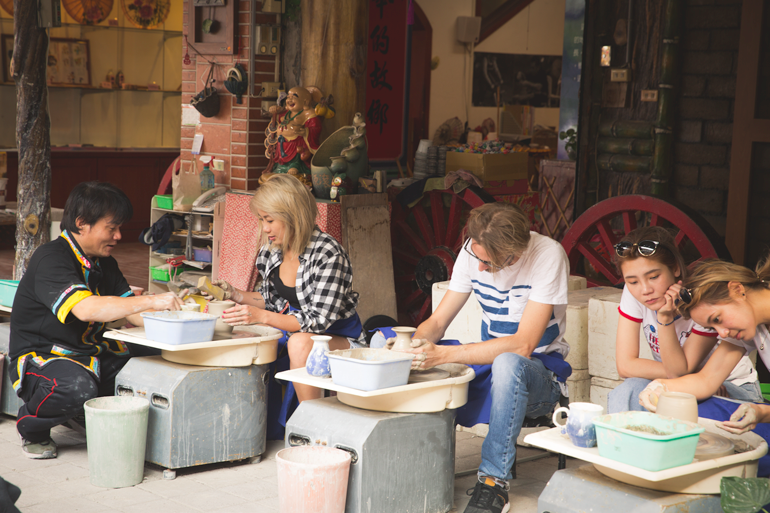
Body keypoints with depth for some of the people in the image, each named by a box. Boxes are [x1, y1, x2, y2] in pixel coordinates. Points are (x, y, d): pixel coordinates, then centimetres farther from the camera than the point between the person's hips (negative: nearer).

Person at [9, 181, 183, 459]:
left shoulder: (104, 264, 10)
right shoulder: (51, 259, -19)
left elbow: (133, 314, 5)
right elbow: (85, 308, -35)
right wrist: (151, 301, -36)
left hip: (91, 353, 8)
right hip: (40, 357, -8)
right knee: (78, 387, -39)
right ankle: (32, 428, -6)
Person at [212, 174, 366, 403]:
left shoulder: (328, 254, -23)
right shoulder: (273, 247, -1)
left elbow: (319, 320, -26)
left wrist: (262, 316, -33)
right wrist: (237, 295, -5)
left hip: (339, 339, -7)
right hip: (291, 332, 7)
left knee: (300, 342, -37)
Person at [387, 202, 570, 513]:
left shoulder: (547, 255, -23)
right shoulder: (474, 250, -6)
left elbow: (523, 345, -29)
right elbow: (437, 321, 0)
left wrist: (443, 354, -35)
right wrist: (414, 344, -25)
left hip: (542, 373, -5)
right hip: (490, 363, 6)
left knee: (507, 363, -40)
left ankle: (495, 479, -27)